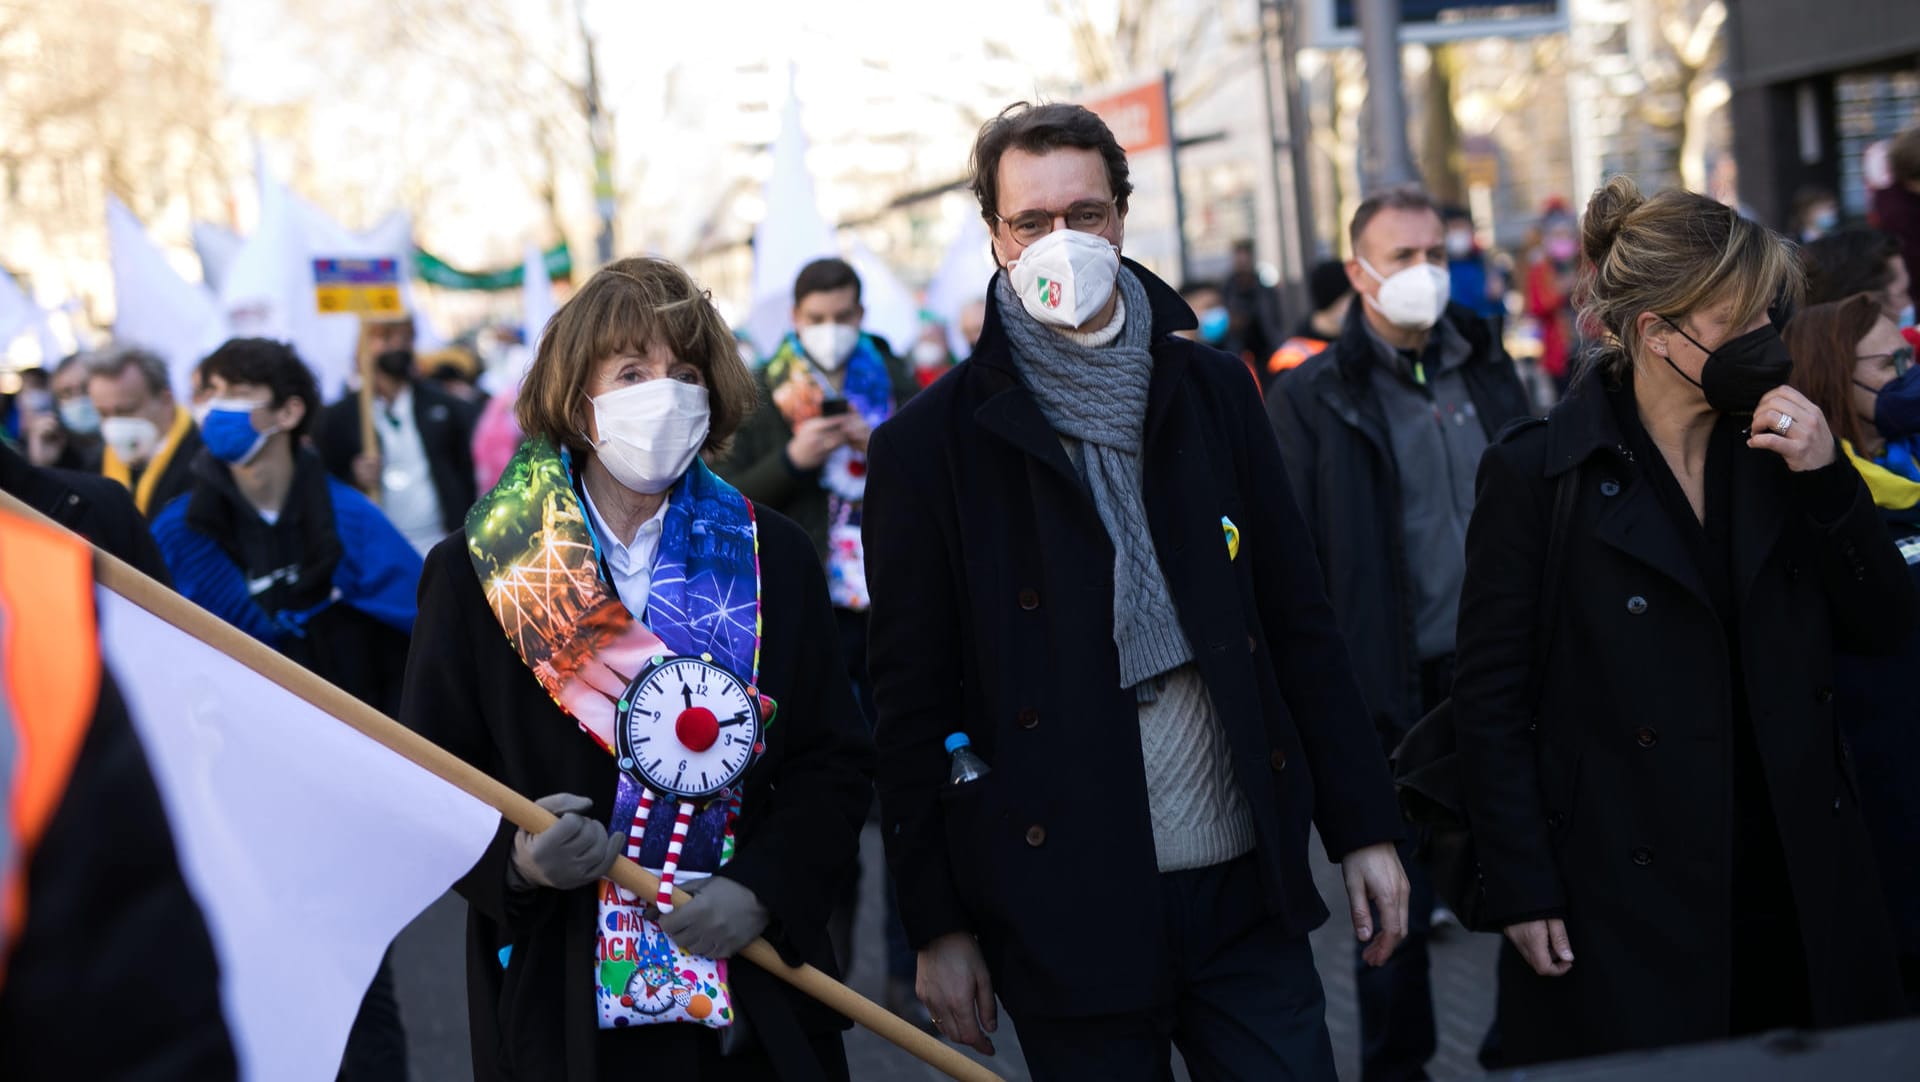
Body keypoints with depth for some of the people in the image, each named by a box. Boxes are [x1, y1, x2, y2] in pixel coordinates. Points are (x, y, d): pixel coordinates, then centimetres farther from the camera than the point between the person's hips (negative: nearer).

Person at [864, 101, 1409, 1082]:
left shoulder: (1213, 392, 6)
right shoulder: (930, 445, -4)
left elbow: (1300, 624, 9)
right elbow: (910, 701, -2)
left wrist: (1363, 829, 7)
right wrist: (935, 925, -2)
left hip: (1245, 891, 3)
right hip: (1067, 918, -3)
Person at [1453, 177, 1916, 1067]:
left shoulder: (1774, 445, 6)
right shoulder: (1538, 474, -9)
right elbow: (1488, 695, -8)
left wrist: (1826, 478, -9)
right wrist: (1520, 892, -10)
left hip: (1795, 891, 5)